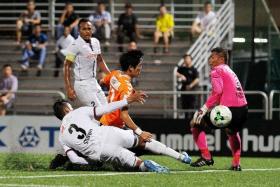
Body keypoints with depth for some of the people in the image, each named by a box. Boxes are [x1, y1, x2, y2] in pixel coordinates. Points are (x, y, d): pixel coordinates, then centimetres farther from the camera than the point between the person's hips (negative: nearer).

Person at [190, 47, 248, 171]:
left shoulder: (217, 71, 0)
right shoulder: (229, 71, 26)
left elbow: (217, 92, -15)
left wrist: (204, 109, -15)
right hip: (243, 109, 9)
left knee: (195, 124, 6)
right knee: (232, 131, 40)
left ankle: (206, 157, 0)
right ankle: (236, 164, 30)